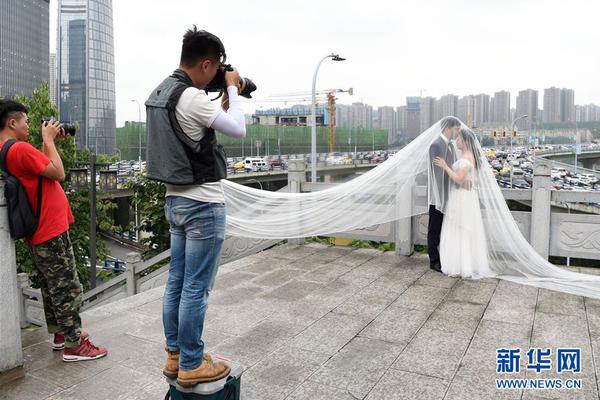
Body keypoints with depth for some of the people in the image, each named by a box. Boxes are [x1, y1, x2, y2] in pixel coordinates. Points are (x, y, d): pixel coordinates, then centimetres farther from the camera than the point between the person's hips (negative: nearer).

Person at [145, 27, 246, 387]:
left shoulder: (160, 93, 11)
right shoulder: (192, 97, -19)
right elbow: (239, 130, -13)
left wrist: (224, 99, 12)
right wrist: (233, 89, -1)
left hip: (176, 201, 10)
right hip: (203, 205, -10)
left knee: (176, 283, 15)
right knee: (196, 289, 1)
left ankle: (175, 355, 28)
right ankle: (191, 365, 14)